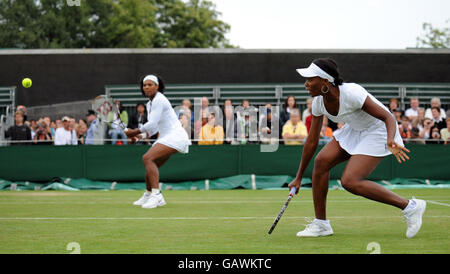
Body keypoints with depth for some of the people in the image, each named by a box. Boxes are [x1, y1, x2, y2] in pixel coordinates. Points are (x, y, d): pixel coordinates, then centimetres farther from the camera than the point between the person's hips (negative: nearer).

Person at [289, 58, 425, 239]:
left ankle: (410, 207, -13)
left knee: (349, 182, -20)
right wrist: (299, 178, 6)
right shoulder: (319, 102, -9)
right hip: (354, 130, 8)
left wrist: (390, 141, -49)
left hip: (378, 131, -8)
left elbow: (388, 117, -28)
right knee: (321, 161, -9)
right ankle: (321, 224, 4)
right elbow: (312, 142, 1)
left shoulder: (351, 94, -32)